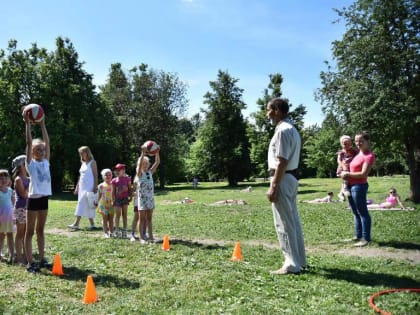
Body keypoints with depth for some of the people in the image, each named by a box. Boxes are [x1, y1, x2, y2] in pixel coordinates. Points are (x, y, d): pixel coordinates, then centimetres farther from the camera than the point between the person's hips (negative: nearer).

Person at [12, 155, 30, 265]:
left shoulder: (28, 179, 11)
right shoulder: (18, 179, -10)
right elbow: (24, 194, -18)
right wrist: (31, 184, -13)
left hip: (28, 208, 7)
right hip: (21, 208, -7)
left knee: (26, 234, 12)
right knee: (20, 234, 0)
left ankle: (25, 255, 20)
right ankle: (19, 258, 6)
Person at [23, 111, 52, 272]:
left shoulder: (46, 162, 9)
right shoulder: (30, 163, -3)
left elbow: (47, 141, 6)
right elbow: (29, 143, -12)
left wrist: (42, 123, 7)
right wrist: (27, 123, -14)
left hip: (44, 198, 5)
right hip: (33, 199, -5)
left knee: (40, 231, 14)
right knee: (30, 232, 2)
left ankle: (42, 259, 20)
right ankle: (30, 262, 3)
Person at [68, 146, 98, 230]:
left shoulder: (92, 162, -5)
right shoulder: (83, 163, 16)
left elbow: (95, 175, -10)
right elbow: (80, 176, 19)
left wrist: (95, 187, -17)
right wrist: (77, 187, 15)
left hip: (89, 187, -7)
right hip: (82, 186, 8)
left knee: (82, 204, -11)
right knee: (86, 206, 5)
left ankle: (76, 224, -10)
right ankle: (92, 224, 9)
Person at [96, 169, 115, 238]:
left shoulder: (113, 185, 2)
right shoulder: (101, 186, -2)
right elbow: (99, 196, 3)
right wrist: (98, 204, 0)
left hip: (111, 204, 2)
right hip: (103, 204, -2)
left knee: (111, 219, 6)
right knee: (105, 219, 3)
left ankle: (111, 232, 13)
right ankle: (105, 233, 8)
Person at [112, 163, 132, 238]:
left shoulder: (127, 179, 0)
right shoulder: (114, 180, 2)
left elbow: (130, 188, 5)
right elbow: (114, 191, 4)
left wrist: (130, 197, -1)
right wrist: (114, 200, 0)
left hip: (125, 198, 0)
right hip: (118, 199, 0)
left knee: (124, 214, 5)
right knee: (118, 214, -1)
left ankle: (124, 231, 11)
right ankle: (117, 231, 4)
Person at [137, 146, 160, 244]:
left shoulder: (150, 172, 7)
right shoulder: (140, 173, -5)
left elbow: (157, 162, -2)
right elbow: (140, 164, -24)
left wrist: (157, 152, -13)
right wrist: (143, 153, -34)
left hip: (151, 198, 4)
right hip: (142, 198, -4)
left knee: (149, 218, 10)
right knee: (142, 219, 1)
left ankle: (150, 236, 15)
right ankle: (141, 237, 6)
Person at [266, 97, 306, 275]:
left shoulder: (282, 130, -16)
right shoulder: (291, 129, 17)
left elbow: (281, 163, -21)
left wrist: (273, 187, -21)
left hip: (282, 179, -11)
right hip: (291, 178, 11)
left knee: (284, 224, -5)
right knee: (293, 221, 14)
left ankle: (292, 265, 0)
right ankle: (299, 261, 22)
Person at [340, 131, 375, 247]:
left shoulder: (369, 156, -13)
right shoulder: (357, 153, 12)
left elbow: (363, 174, -19)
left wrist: (347, 174, -12)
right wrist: (343, 173, 9)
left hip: (359, 186, -9)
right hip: (350, 186, 9)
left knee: (362, 212, -4)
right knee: (356, 213, 15)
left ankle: (366, 238, 1)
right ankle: (358, 235, 24)